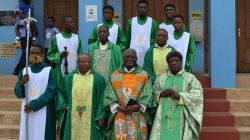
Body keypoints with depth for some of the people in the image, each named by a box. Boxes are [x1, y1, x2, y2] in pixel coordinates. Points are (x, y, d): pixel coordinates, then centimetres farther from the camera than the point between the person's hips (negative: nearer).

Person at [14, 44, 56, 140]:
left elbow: (50, 92, -11)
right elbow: (17, 93, 7)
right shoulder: (24, 71, 7)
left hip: (43, 113, -3)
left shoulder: (49, 71, -5)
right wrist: (22, 84, -15)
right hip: (27, 112, 4)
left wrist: (33, 105, -14)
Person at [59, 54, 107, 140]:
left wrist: (101, 116, -5)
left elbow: (102, 98, 1)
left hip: (91, 119, -2)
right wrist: (64, 105, 2)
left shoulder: (98, 78, 1)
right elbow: (62, 94, 19)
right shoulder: (68, 78, 8)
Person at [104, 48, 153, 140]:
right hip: (119, 116, 0)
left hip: (138, 116, 0)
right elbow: (109, 94, 3)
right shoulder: (115, 75, 10)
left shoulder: (143, 75, 9)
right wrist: (118, 107, -11)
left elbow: (148, 94, -1)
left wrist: (138, 106, -14)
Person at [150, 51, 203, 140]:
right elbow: (152, 94, 13)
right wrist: (161, 94, -8)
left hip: (182, 118, -2)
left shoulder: (190, 78, 3)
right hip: (165, 117, 3)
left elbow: (198, 96, -6)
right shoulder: (161, 78, 12)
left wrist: (179, 96, -15)